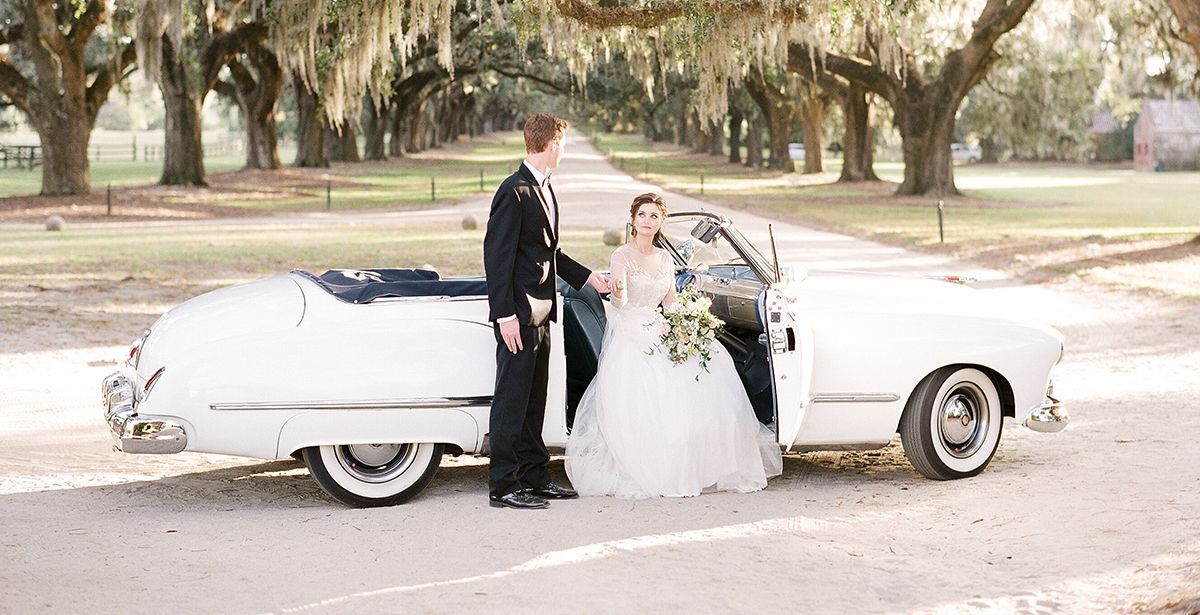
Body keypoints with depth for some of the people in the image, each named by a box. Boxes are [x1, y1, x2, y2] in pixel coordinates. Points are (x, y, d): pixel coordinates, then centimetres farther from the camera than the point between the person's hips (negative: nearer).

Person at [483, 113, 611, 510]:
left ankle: (533, 477, 22)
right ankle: (503, 485, 1)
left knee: (534, 402, 14)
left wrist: (587, 277, 24)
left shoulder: (544, 190, 14)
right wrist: (505, 316, -20)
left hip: (541, 314, 9)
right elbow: (497, 255, -17)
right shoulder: (515, 192, -14)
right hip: (518, 316, -9)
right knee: (511, 400, -4)